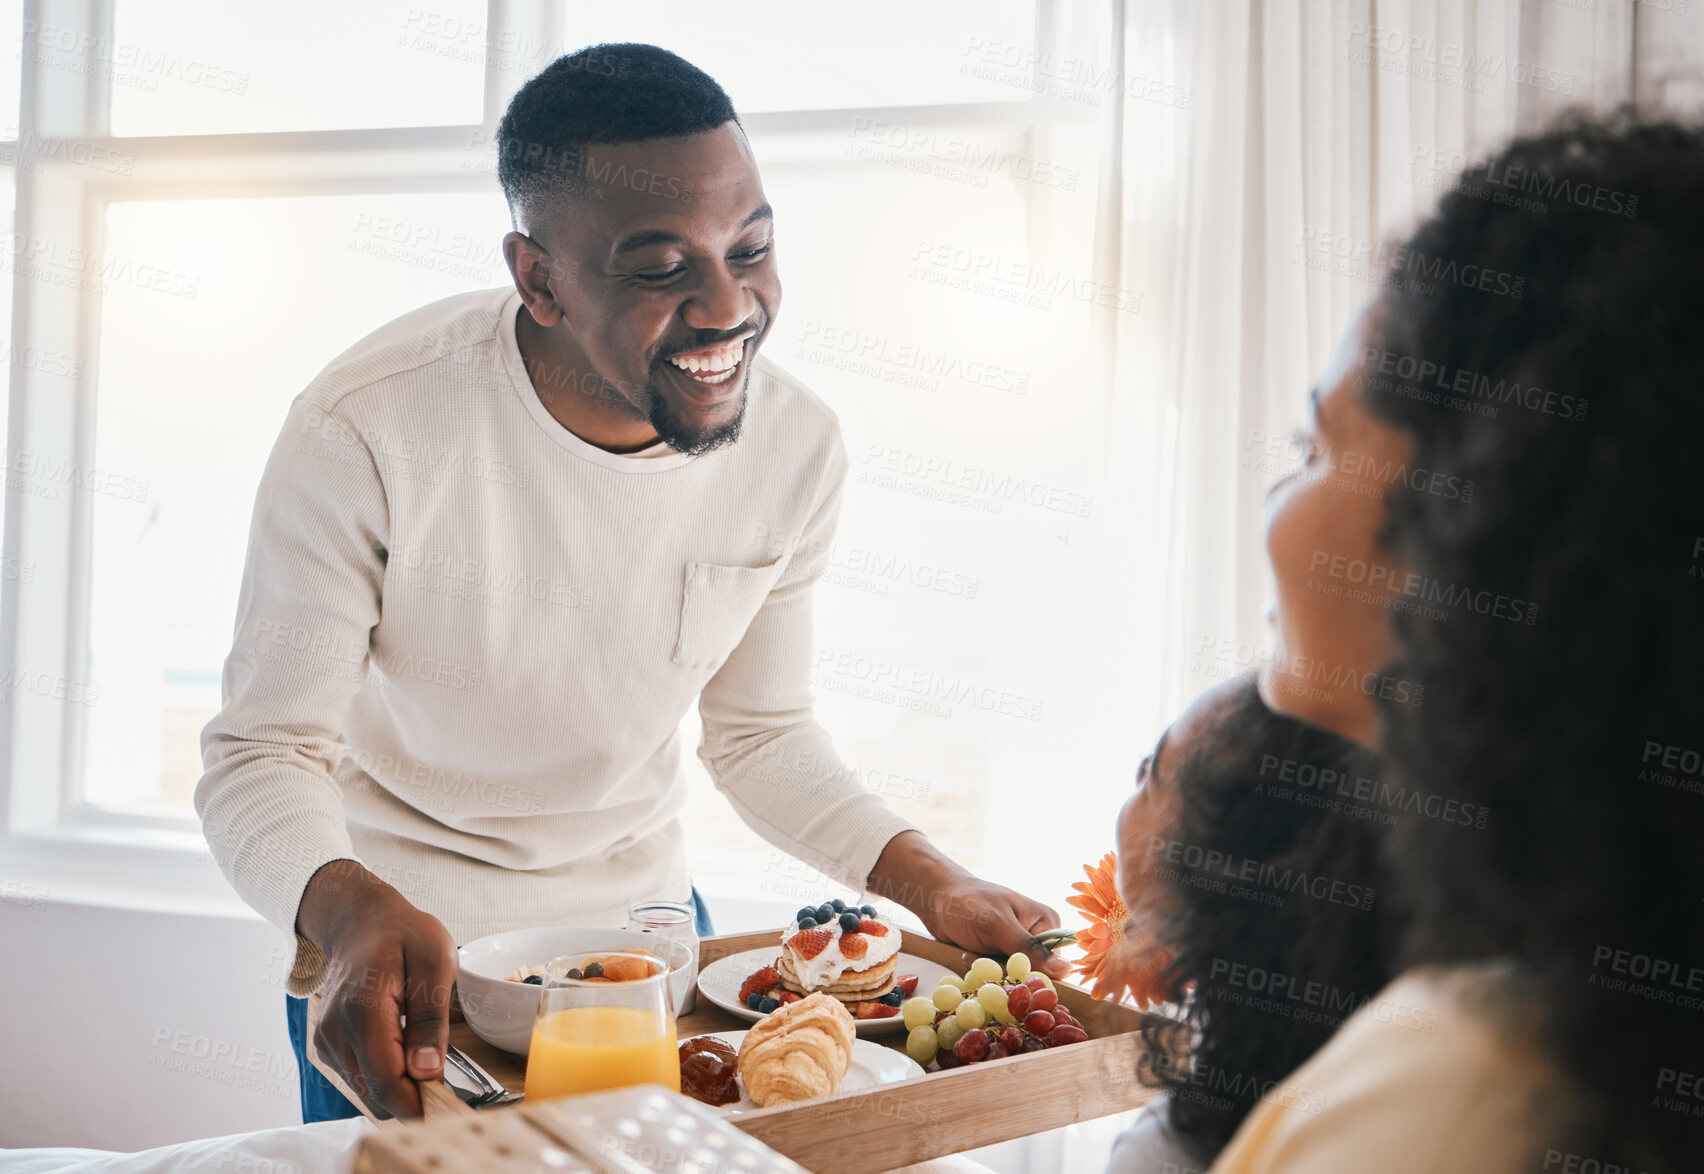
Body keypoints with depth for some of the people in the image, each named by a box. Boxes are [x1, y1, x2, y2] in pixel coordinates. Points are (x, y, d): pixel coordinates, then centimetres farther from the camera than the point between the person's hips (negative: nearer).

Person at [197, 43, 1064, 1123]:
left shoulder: (798, 446, -15)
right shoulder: (366, 433, -28)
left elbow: (762, 731, -2)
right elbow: (264, 754, -20)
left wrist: (927, 879, -14)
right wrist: (353, 913, -41)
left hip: (645, 915, 4)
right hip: (397, 948, -3)